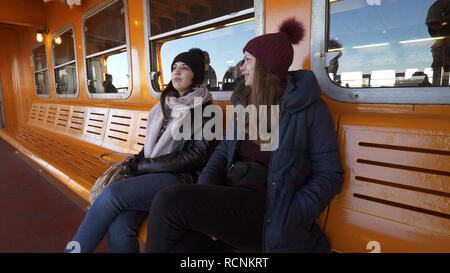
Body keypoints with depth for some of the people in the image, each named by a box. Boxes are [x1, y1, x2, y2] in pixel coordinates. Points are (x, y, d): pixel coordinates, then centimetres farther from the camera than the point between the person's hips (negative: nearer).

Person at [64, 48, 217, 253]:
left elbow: (197, 156, -9)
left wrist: (143, 166, -8)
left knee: (113, 194, -25)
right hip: (150, 175, 5)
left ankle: (74, 249, -5)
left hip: (181, 178, -5)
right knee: (118, 230, -22)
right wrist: (134, 163, 1)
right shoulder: (166, 104, 19)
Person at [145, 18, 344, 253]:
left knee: (170, 201, -23)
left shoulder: (308, 106, -1)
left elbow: (330, 174, -3)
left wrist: (289, 218, -15)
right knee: (178, 245, -24)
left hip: (267, 206, -4)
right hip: (229, 198, 5)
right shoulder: (245, 101, 17)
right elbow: (223, 151, 14)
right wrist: (206, 188, -5)